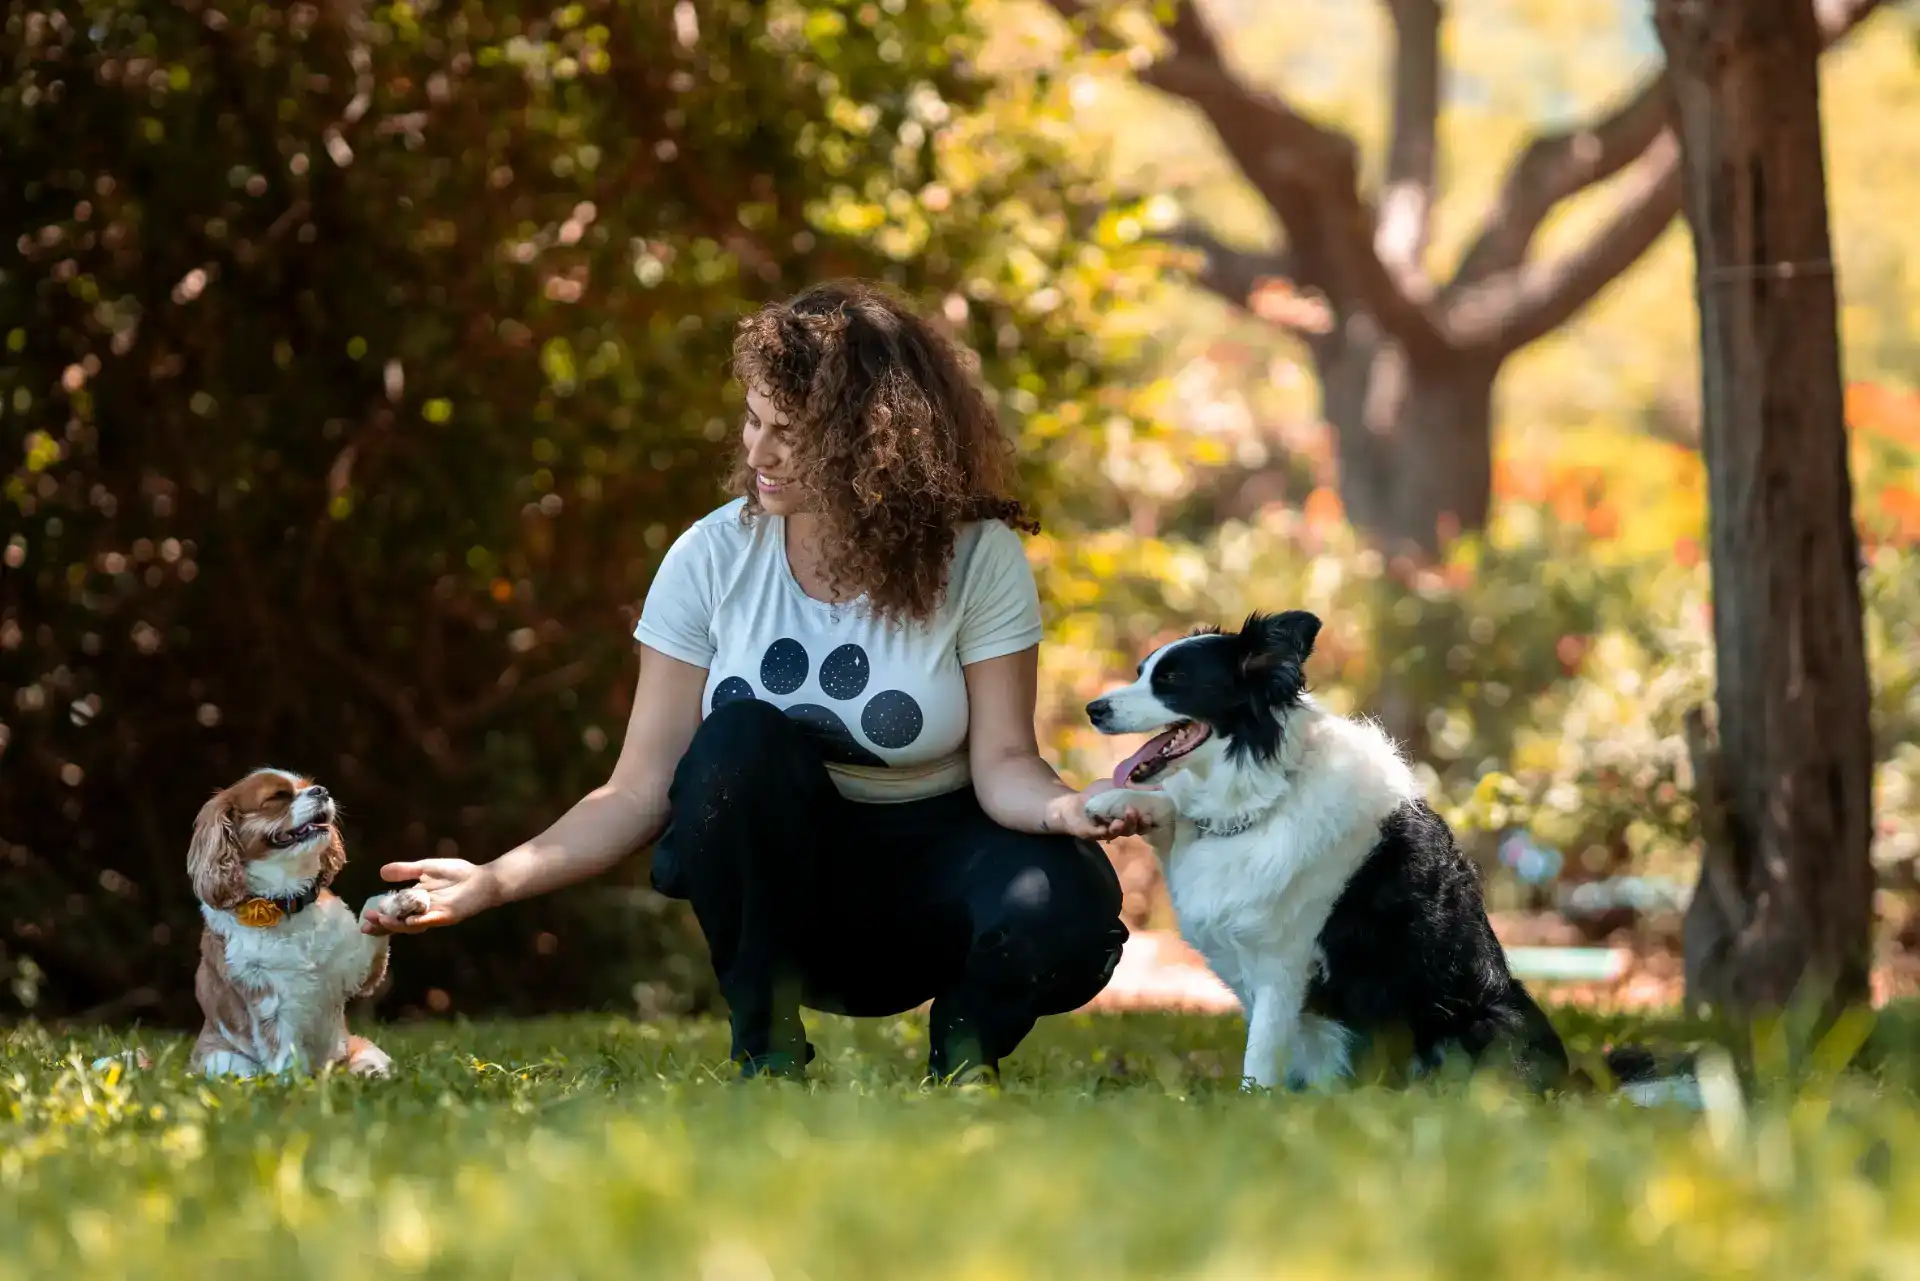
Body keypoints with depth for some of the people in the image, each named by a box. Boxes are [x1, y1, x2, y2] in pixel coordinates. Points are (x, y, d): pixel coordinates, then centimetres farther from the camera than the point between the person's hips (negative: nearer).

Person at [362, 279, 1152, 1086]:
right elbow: (641, 791, -10)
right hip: (780, 874, 1)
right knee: (740, 741, -33)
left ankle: (964, 1040, 2)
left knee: (1064, 916, -35)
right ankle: (767, 1049, -14)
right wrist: (497, 881, -23)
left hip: (934, 857, -1)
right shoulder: (714, 560, -10)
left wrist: (1063, 808, -38)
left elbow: (1002, 761, -14)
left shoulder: (977, 557, -12)